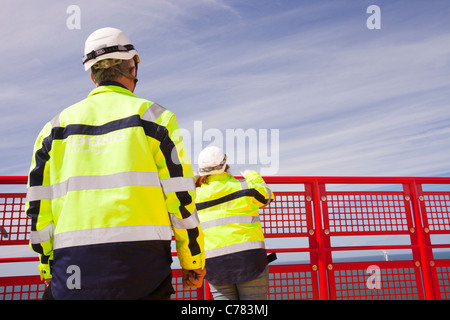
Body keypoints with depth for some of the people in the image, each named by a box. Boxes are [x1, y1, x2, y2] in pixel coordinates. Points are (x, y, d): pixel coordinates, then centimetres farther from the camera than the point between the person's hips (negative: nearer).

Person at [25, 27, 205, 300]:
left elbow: (39, 205, 10)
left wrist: (49, 269, 20)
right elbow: (180, 196, -4)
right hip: (141, 268, -3)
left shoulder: (57, 126, 11)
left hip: (71, 269, 4)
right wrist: (193, 261, 5)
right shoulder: (152, 116, 0)